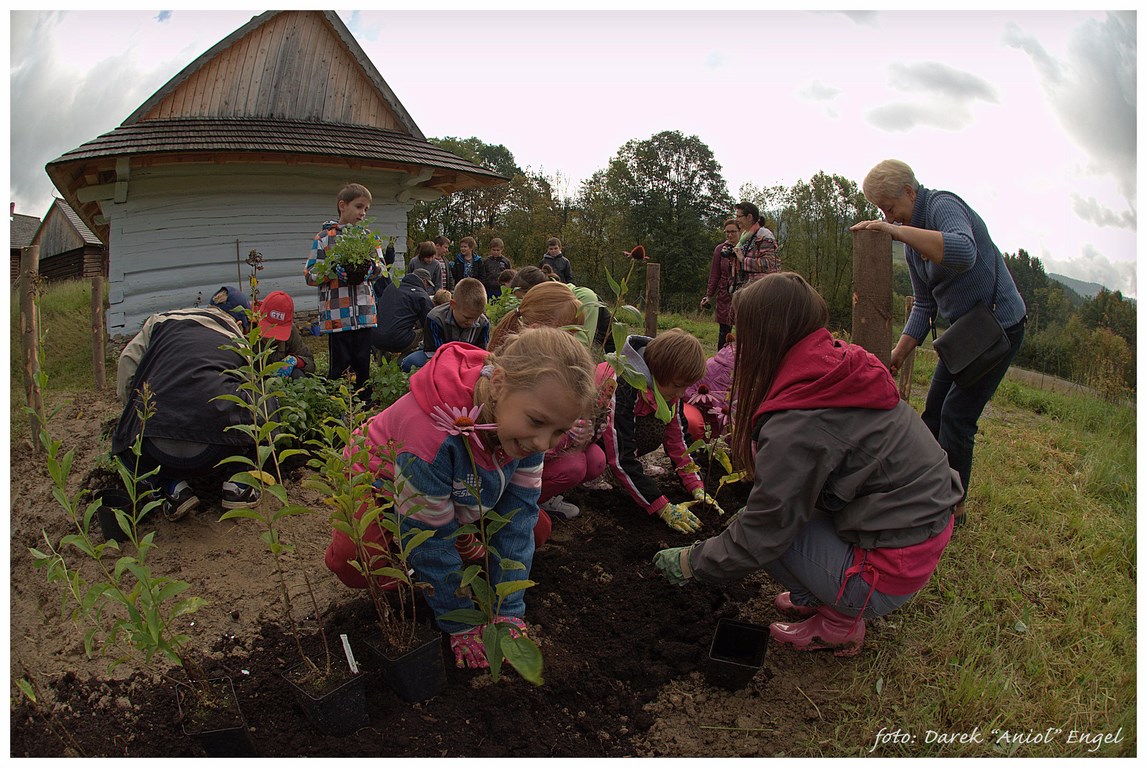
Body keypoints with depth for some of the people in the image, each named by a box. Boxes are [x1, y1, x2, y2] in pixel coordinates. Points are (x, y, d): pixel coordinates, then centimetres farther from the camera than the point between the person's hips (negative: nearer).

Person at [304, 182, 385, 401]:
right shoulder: (324, 238, 0)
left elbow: (382, 266, 12)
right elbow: (310, 274, -2)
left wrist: (372, 267, -10)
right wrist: (332, 271, -19)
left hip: (365, 312, 4)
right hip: (337, 315, -4)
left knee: (363, 365, 11)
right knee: (339, 366, 2)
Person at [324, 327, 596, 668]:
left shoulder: (526, 422, -26)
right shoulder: (433, 434, -45)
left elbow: (517, 513, -19)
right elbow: (432, 539, -33)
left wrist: (509, 611, -19)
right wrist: (461, 626, -22)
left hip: (459, 490, 5)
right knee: (357, 566, -31)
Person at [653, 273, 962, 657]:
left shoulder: (798, 423, -26)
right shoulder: (847, 368, -2)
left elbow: (759, 538, -17)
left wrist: (691, 561, -2)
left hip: (888, 576, -8)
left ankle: (839, 621, 7)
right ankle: (820, 594, 18)